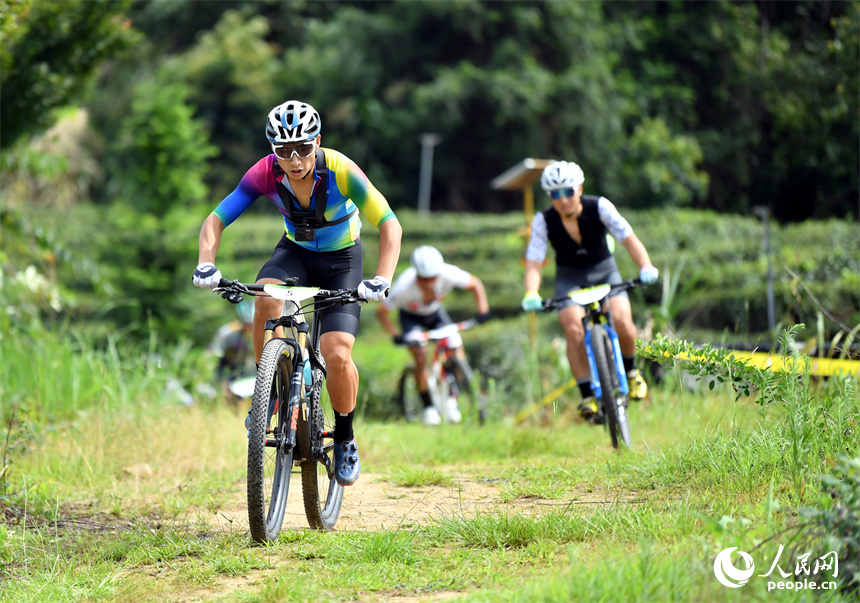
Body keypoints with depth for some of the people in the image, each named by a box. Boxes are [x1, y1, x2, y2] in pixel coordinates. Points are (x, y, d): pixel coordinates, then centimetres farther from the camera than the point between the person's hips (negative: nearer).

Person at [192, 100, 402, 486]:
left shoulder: (340, 171, -30)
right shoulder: (265, 173, -23)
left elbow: (390, 226, -30)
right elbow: (215, 221, -20)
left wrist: (381, 280, -45)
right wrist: (206, 266, -39)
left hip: (340, 259, -2)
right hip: (295, 251, 2)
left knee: (337, 356, -19)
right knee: (266, 297, -34)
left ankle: (345, 439, 7)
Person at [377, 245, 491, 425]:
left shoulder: (448, 274, -35)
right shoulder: (404, 287, -38)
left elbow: (475, 284, -17)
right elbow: (382, 312, -25)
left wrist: (483, 311, -29)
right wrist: (395, 335, -36)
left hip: (435, 312, 2)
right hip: (411, 317, -2)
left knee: (457, 350, -17)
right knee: (421, 357, -21)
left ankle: (452, 400, 1)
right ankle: (428, 407, -2)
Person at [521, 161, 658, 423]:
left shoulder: (599, 207, -21)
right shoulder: (543, 221, -19)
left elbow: (628, 238, -26)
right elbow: (533, 264, -22)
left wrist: (646, 266, -44)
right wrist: (531, 295, -42)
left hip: (604, 270, 0)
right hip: (569, 277, 0)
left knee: (622, 321, -23)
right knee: (574, 330, -24)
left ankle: (630, 370, 7)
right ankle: (587, 397, -16)